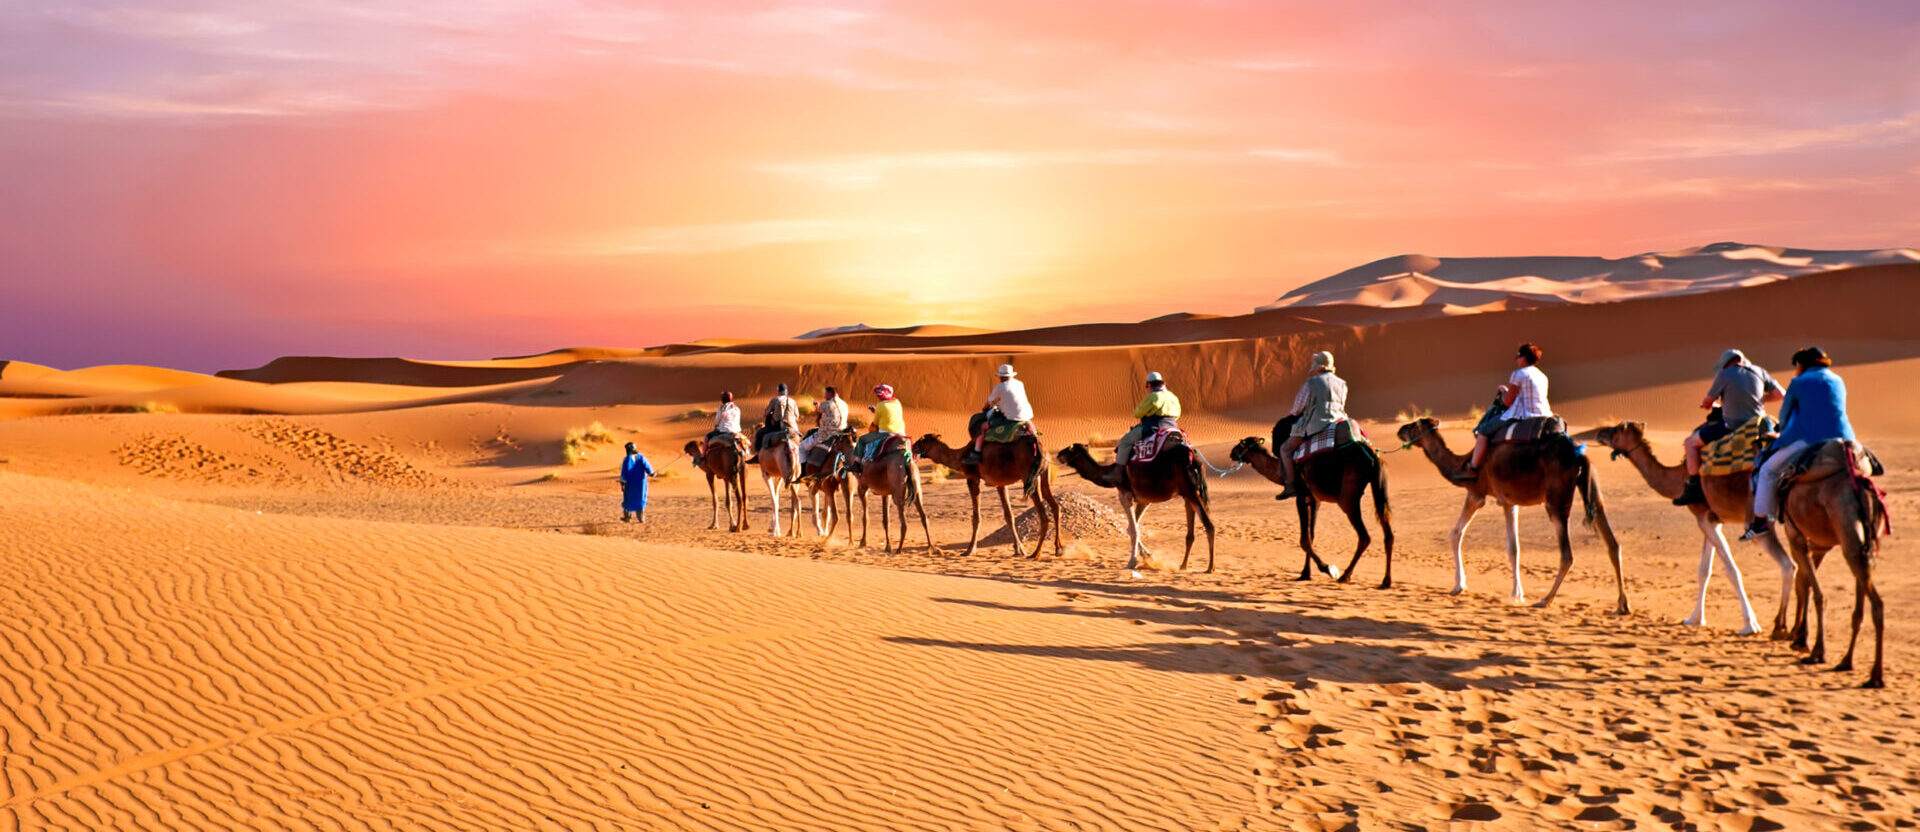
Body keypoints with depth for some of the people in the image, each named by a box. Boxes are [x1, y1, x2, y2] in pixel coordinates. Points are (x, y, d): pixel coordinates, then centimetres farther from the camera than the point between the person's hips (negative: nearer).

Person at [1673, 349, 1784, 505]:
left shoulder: (1724, 375, -7)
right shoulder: (1759, 372, 6)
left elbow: (1706, 403, 2)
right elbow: (1780, 394, 10)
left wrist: (1713, 405, 26)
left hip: (1731, 427, -6)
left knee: (1690, 443, 5)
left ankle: (1693, 489, 0)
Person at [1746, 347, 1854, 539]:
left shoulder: (1798, 383, 3)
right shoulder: (1838, 381, 19)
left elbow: (1784, 415, 10)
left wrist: (1783, 434, 32)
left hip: (1809, 440, -6)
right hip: (1842, 440, 6)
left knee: (1768, 470, 7)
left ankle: (1761, 520, 2)